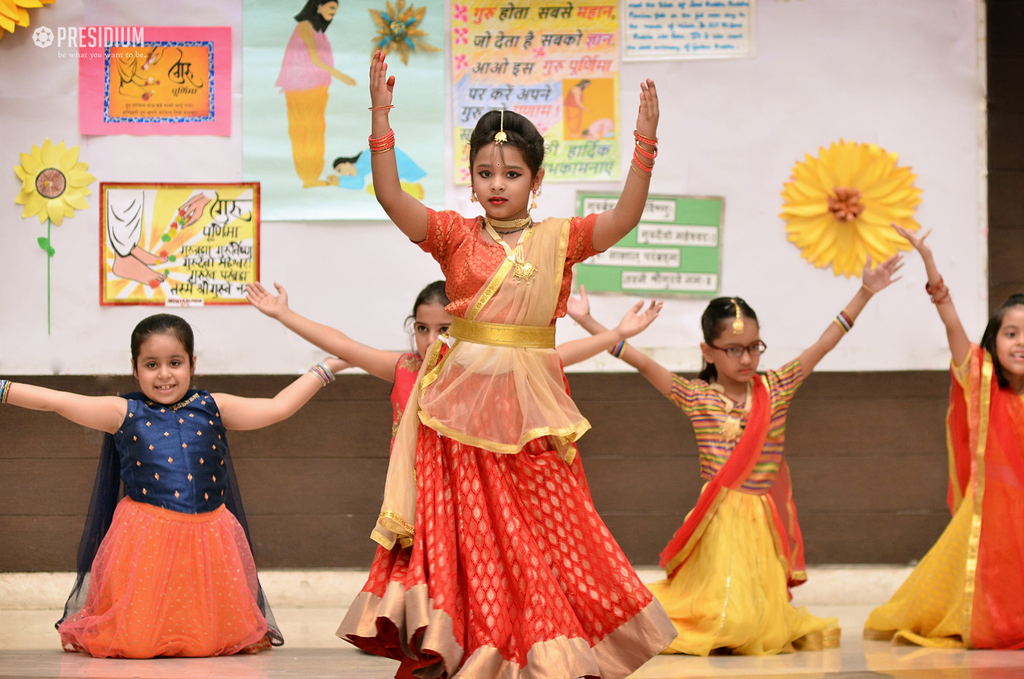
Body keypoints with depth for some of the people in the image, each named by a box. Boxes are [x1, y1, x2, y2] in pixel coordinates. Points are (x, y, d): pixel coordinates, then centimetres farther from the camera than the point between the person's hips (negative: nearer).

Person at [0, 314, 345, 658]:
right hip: (145, 536, -2)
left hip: (207, 539, 2)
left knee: (208, 640, -1)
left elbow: (277, 407, 11)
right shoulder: (124, 413, 3)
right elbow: (56, 401, -1)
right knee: (134, 643, -4)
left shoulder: (213, 409, 9)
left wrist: (325, 369, 12)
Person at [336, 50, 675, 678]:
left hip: (529, 408, 0)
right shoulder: (456, 235, 3)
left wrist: (646, 143, -20)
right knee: (460, 527, 1)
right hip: (460, 401, 0)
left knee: (544, 525, 4)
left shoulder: (559, 240, 4)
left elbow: (625, 217, -9)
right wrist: (380, 119, -19)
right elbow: (392, 198, -10)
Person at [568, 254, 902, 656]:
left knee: (759, 615, 0)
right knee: (723, 618, -8)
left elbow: (825, 343, 4)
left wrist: (866, 291, 2)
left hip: (765, 518, 2)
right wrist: (586, 321, -8)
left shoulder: (776, 388, 4)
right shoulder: (695, 397, -1)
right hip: (719, 518, -2)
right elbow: (641, 362, -4)